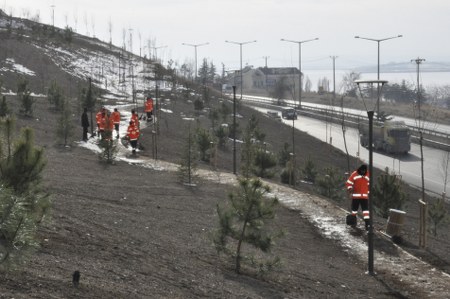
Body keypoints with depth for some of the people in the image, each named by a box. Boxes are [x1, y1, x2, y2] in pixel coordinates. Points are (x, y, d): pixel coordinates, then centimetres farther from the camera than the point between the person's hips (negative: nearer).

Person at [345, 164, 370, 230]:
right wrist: (350, 190, -19)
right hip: (355, 195, -1)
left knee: (366, 209, -8)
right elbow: (348, 183, -5)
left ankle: (367, 224, -11)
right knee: (354, 209, 11)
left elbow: (369, 185, 17)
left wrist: (368, 193, 19)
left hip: (364, 196, 1)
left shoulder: (367, 175, 4)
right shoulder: (354, 174, -7)